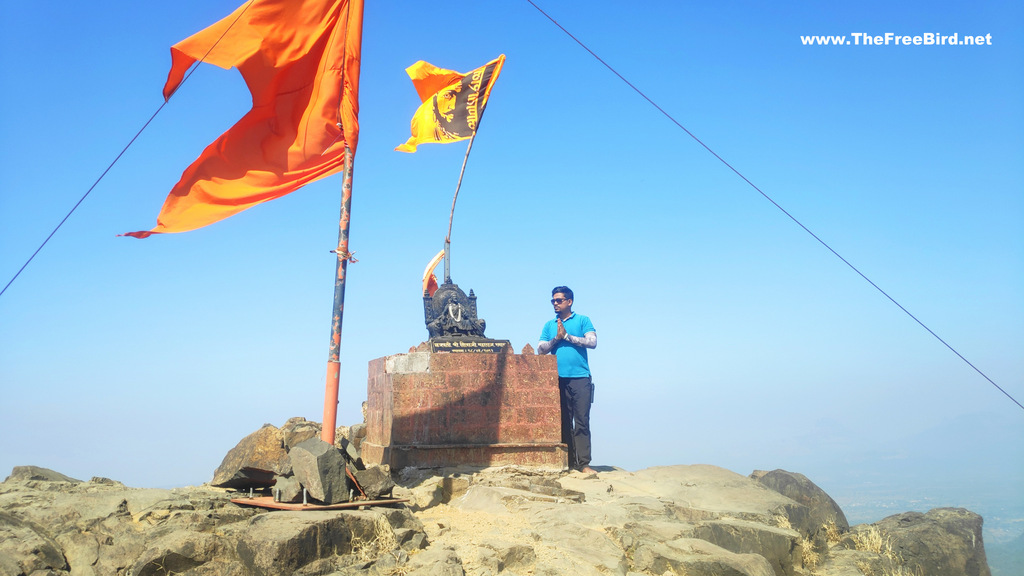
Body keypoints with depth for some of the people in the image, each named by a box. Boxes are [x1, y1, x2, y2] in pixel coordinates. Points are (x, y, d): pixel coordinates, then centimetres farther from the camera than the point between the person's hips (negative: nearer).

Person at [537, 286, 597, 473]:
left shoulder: (582, 320, 8)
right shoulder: (549, 325, 18)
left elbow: (592, 342, -5)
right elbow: (540, 349, 10)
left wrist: (567, 336, -6)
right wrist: (556, 338, -5)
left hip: (580, 378, -3)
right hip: (558, 379, 3)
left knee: (581, 421, -7)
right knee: (564, 421, 3)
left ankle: (583, 463, -8)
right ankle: (569, 462, 7)